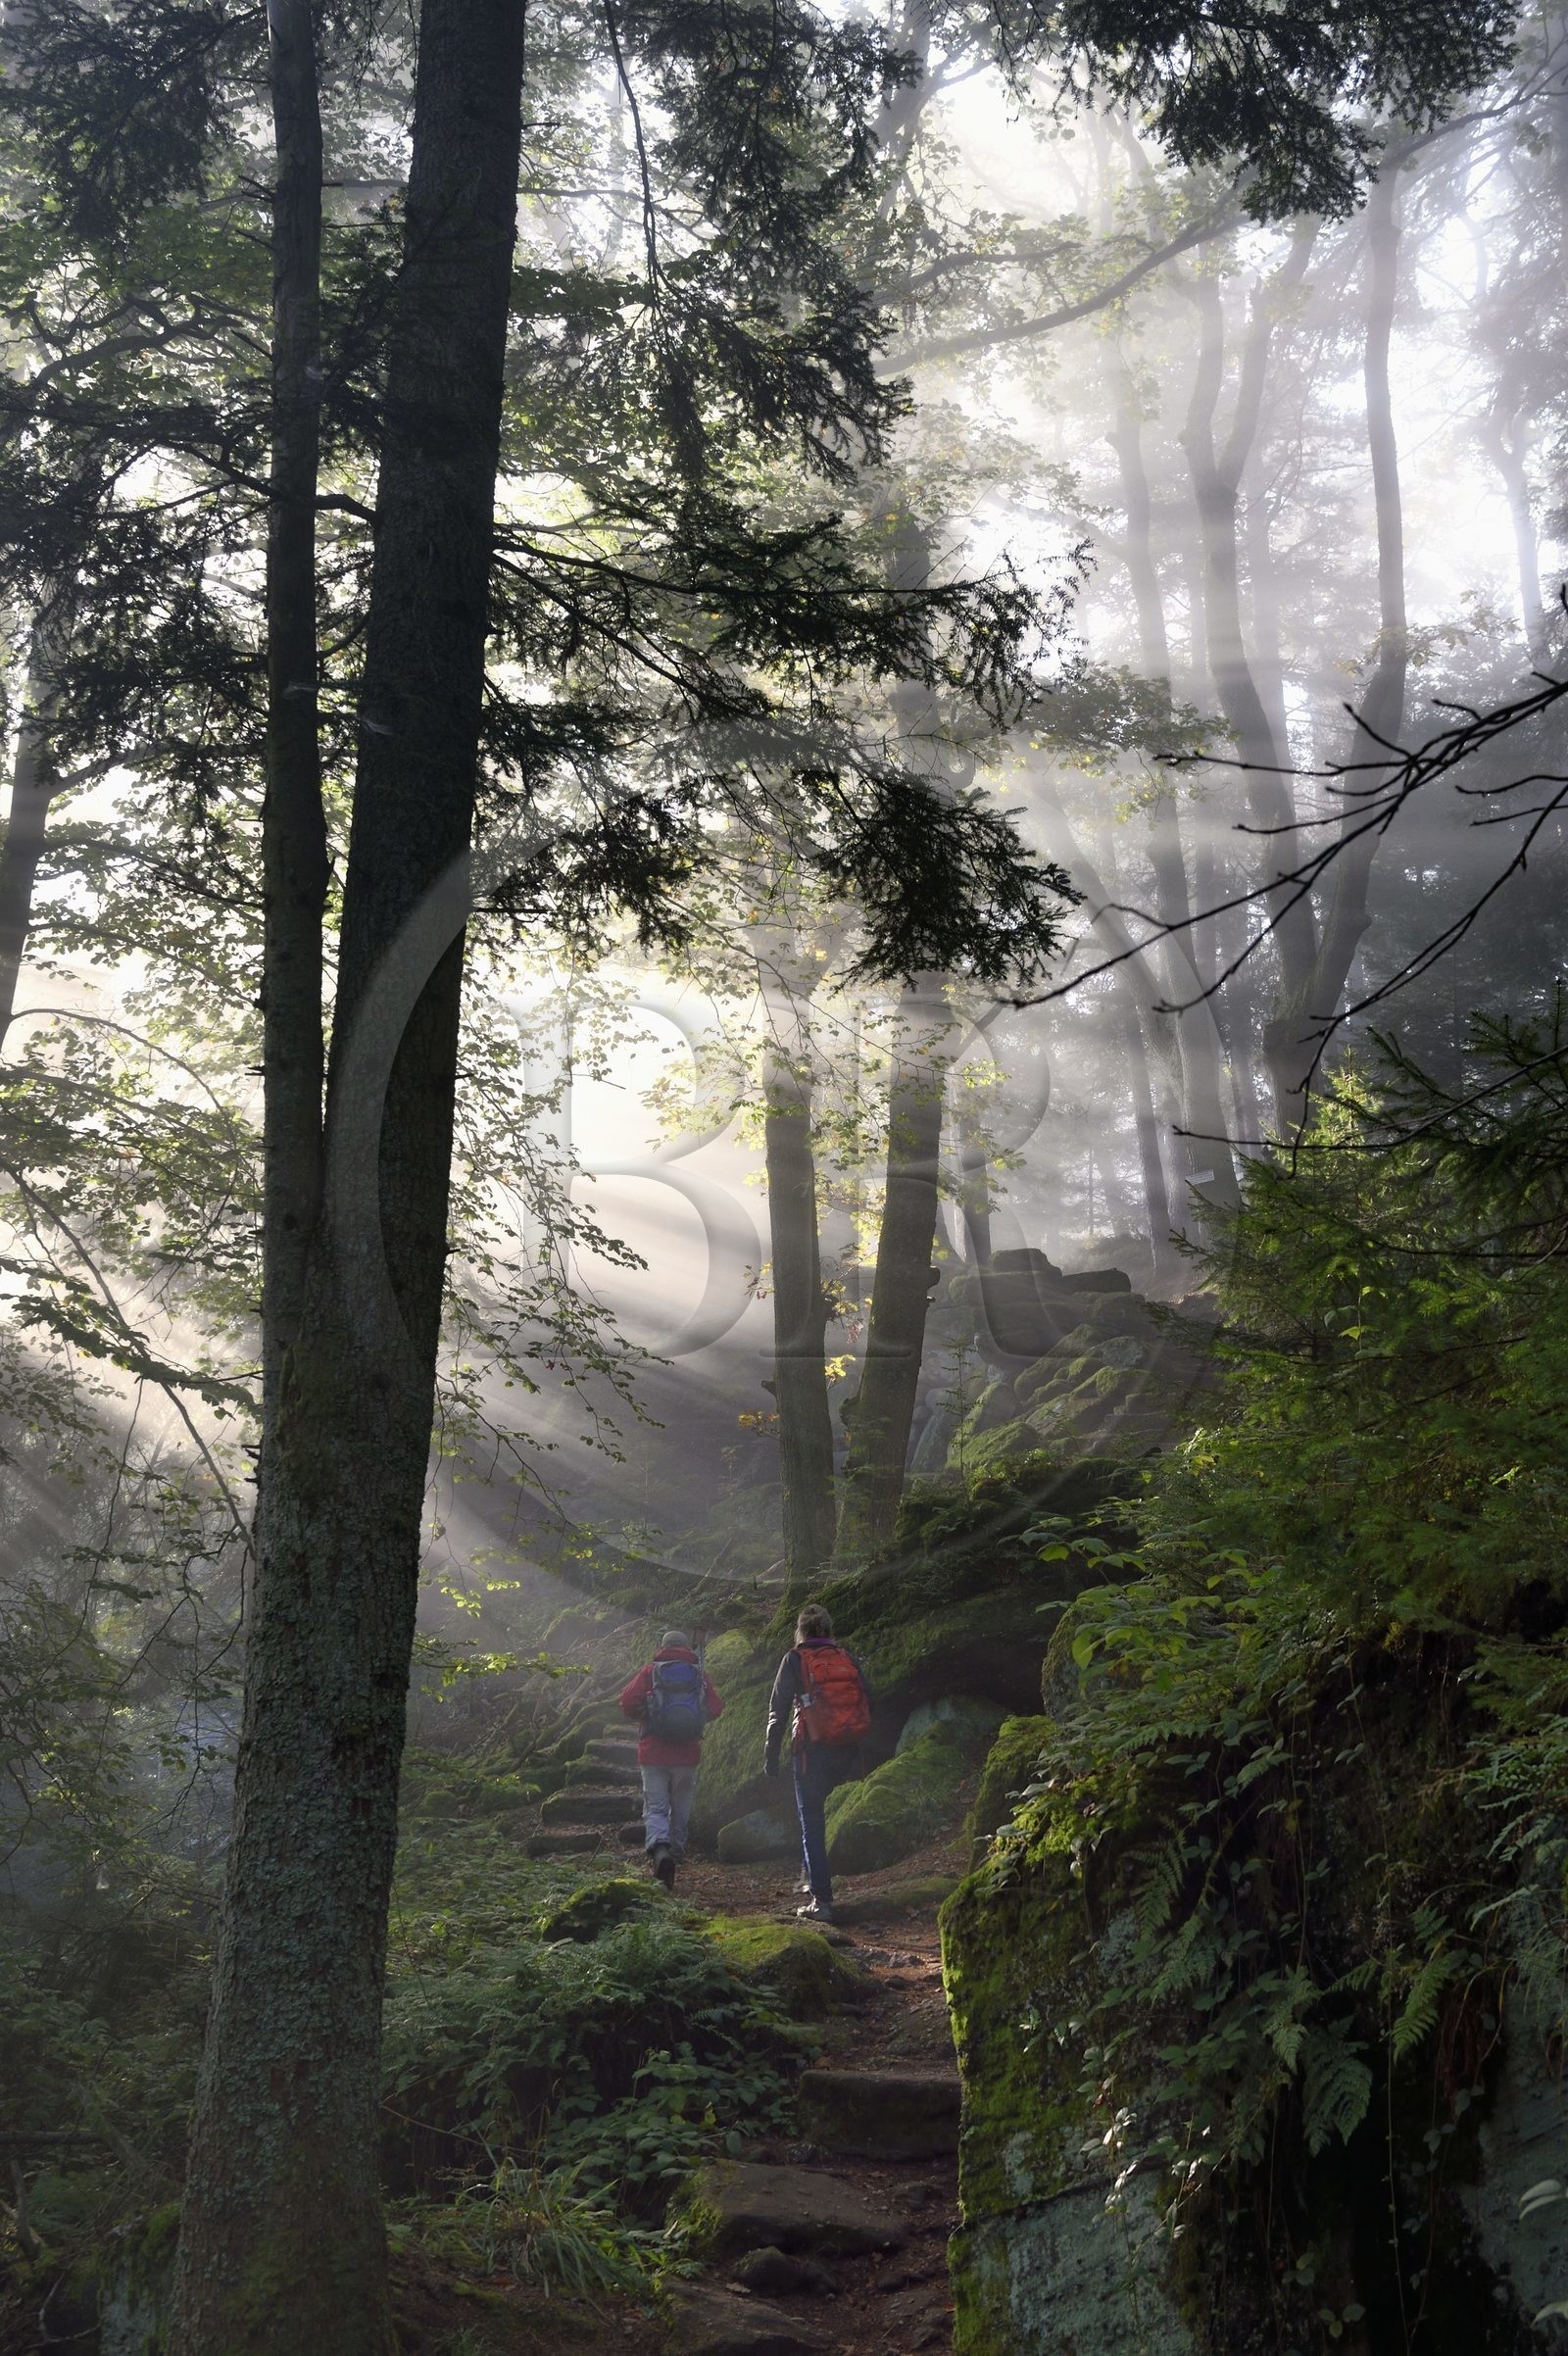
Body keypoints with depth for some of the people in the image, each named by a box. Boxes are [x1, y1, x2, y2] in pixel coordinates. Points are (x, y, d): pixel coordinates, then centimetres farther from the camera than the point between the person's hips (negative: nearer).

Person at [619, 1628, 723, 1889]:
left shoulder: (650, 1670, 1)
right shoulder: (700, 1674, 6)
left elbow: (628, 1701, -9)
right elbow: (716, 1709, -1)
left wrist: (643, 1716, 12)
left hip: (653, 1753, -2)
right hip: (687, 1754, 2)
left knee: (655, 1808, 0)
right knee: (680, 1811, 14)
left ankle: (660, 1848, -25)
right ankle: (675, 1854, 16)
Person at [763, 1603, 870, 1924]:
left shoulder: (795, 1660, -2)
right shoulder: (848, 1659, 9)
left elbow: (778, 1711, -4)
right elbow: (867, 1706, 10)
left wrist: (771, 1754, 3)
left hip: (812, 1750, -4)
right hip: (846, 1753, 4)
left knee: (812, 1825, 1)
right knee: (815, 1810, 27)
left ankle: (822, 1900, -3)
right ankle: (812, 1876, 23)